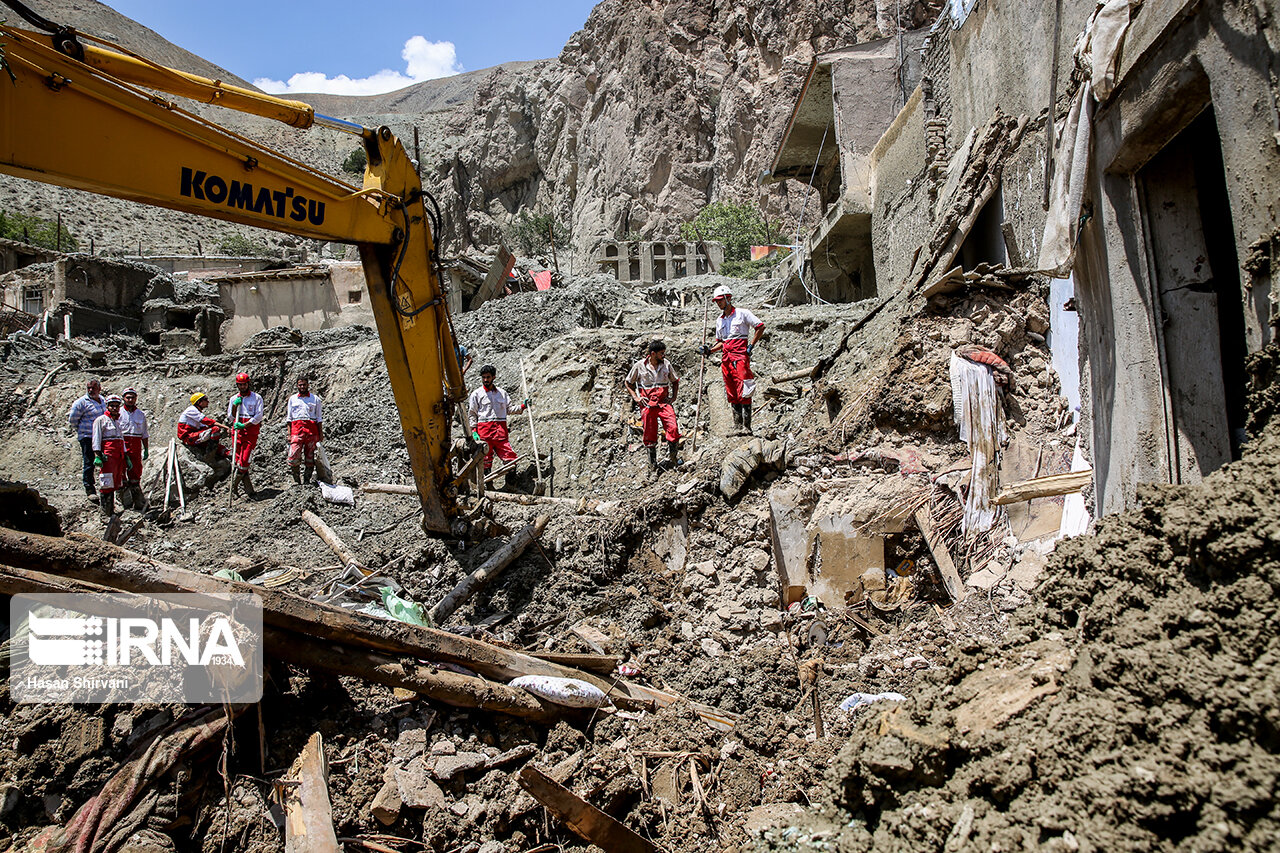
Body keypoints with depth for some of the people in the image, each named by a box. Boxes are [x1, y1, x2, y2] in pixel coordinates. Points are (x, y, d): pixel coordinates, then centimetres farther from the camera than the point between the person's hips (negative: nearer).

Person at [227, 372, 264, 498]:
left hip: (251, 431, -4)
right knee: (237, 461, 1)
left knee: (244, 461, -13)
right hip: (237, 431, 4)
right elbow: (231, 417, 12)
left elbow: (258, 416, -7)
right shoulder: (234, 399, 14)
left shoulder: (256, 398, 2)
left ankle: (233, 487, -1)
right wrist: (234, 405, -3)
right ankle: (250, 491, 6)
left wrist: (245, 425, -17)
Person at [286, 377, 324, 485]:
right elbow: (290, 418, 14)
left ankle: (307, 480, 7)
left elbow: (319, 418, 12)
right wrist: (289, 434, 6)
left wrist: (321, 433, 5)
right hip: (297, 430, 0)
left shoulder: (315, 399, 12)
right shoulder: (292, 399, 14)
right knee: (293, 456, -12)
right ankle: (296, 480, -3)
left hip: (312, 430, 0)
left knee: (310, 457, 0)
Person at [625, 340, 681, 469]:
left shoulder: (666, 364, 4)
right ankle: (653, 462, 20)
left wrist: (673, 397, 7)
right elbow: (628, 382, 10)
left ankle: (670, 458, -1)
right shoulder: (639, 366, -3)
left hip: (664, 402, 1)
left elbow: (675, 381, 19)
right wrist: (635, 398, 0)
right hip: (647, 404, -1)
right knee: (650, 433, 2)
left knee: (673, 429, -16)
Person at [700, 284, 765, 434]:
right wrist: (709, 350, 7)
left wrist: (751, 345, -7)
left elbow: (760, 327, -1)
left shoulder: (742, 313, 0)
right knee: (732, 393, 5)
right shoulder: (720, 320, 19)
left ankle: (746, 426, -14)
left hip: (740, 355, -7)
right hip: (726, 358, 7)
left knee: (743, 392, -13)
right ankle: (737, 426, 9)